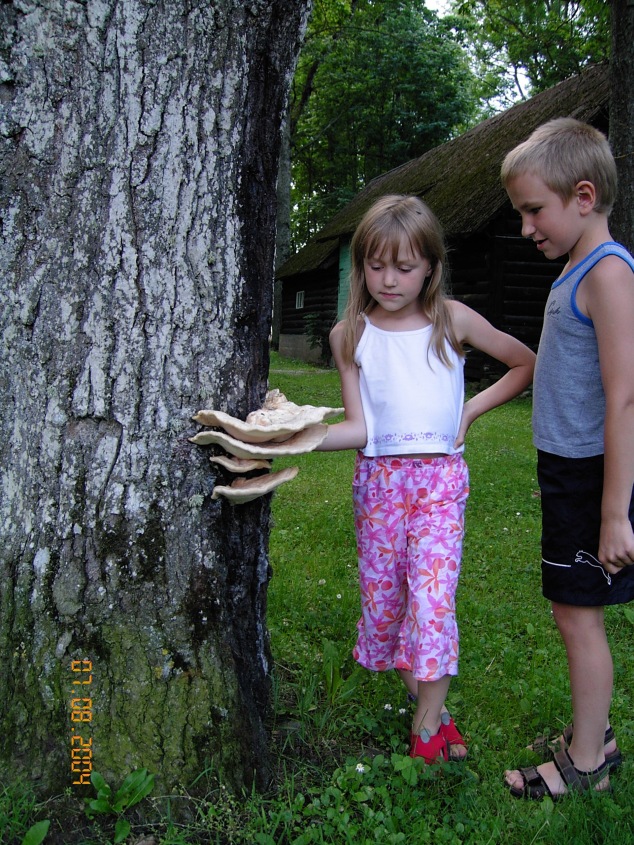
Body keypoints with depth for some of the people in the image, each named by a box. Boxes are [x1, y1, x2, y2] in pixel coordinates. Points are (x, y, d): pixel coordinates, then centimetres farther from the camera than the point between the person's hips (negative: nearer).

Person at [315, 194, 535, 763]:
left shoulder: (451, 320, -2)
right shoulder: (349, 335, 2)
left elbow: (528, 364, 9)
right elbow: (359, 428, -4)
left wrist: (470, 411, 1)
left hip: (440, 477, -2)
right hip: (378, 477, 2)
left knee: (432, 595, -13)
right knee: (383, 597, 6)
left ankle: (426, 729, 2)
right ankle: (432, 708, 27)